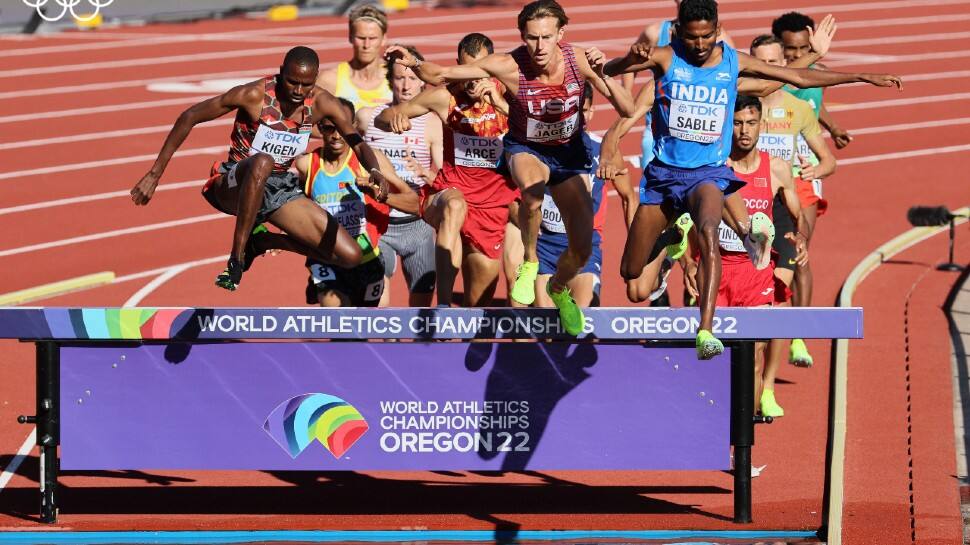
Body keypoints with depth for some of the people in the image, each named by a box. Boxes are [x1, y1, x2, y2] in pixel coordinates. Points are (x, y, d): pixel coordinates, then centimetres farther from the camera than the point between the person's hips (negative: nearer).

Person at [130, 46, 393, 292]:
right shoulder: (254, 95, -20)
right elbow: (189, 118, -13)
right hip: (235, 185, -5)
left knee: (350, 256, -6)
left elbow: (359, 144, -11)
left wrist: (375, 172, -36)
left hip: (281, 189, 5)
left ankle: (262, 241, 13)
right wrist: (155, 174, -13)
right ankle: (236, 259, -32)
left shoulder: (322, 103, -9)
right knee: (262, 162, -43)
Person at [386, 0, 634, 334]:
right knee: (532, 188, -40)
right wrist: (412, 63, -42)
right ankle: (528, 262, -13)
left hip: (569, 152, 2)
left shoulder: (579, 60, -24)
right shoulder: (509, 66, -28)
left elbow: (627, 110, -24)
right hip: (525, 149, -2)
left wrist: (603, 75, -40)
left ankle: (559, 289, 40)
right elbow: (439, 76, -21)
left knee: (582, 249, 3)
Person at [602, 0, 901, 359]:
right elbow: (607, 70, -18)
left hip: (708, 173, -1)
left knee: (708, 232, -34)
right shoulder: (665, 58, -6)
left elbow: (800, 77, 9)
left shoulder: (734, 62, 0)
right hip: (664, 172, 1)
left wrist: (862, 77, 9)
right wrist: (631, 59, -42)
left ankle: (705, 331, -44)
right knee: (631, 273, 3)